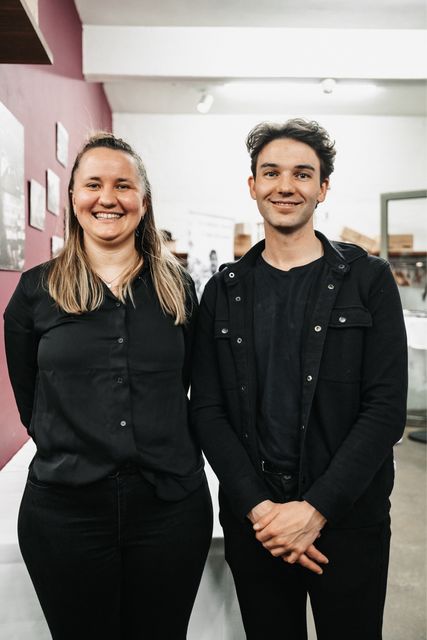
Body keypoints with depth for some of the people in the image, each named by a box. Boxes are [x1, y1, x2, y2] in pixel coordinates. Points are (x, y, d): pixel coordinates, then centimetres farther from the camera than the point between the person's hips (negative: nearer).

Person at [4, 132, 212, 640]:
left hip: (171, 505, 1)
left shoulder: (177, 288, 2)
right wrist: (75, 456, 4)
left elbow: (185, 389, 9)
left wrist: (168, 461, 5)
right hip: (64, 508, 0)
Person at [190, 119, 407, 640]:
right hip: (252, 519, 2)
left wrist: (316, 509, -15)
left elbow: (386, 407, -10)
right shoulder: (224, 290, 2)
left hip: (349, 518, -1)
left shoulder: (368, 280, -4)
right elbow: (208, 410, -1)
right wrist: (258, 507, -11)